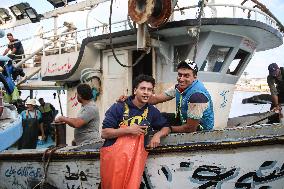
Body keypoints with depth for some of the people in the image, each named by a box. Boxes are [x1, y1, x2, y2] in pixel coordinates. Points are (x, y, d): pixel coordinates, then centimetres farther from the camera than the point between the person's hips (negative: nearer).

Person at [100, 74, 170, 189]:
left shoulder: (152, 111, 12)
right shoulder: (119, 107, 1)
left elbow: (166, 127, 24)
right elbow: (104, 133, -3)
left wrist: (158, 135, 3)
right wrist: (128, 130, -10)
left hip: (136, 154, 2)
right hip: (114, 151, -2)